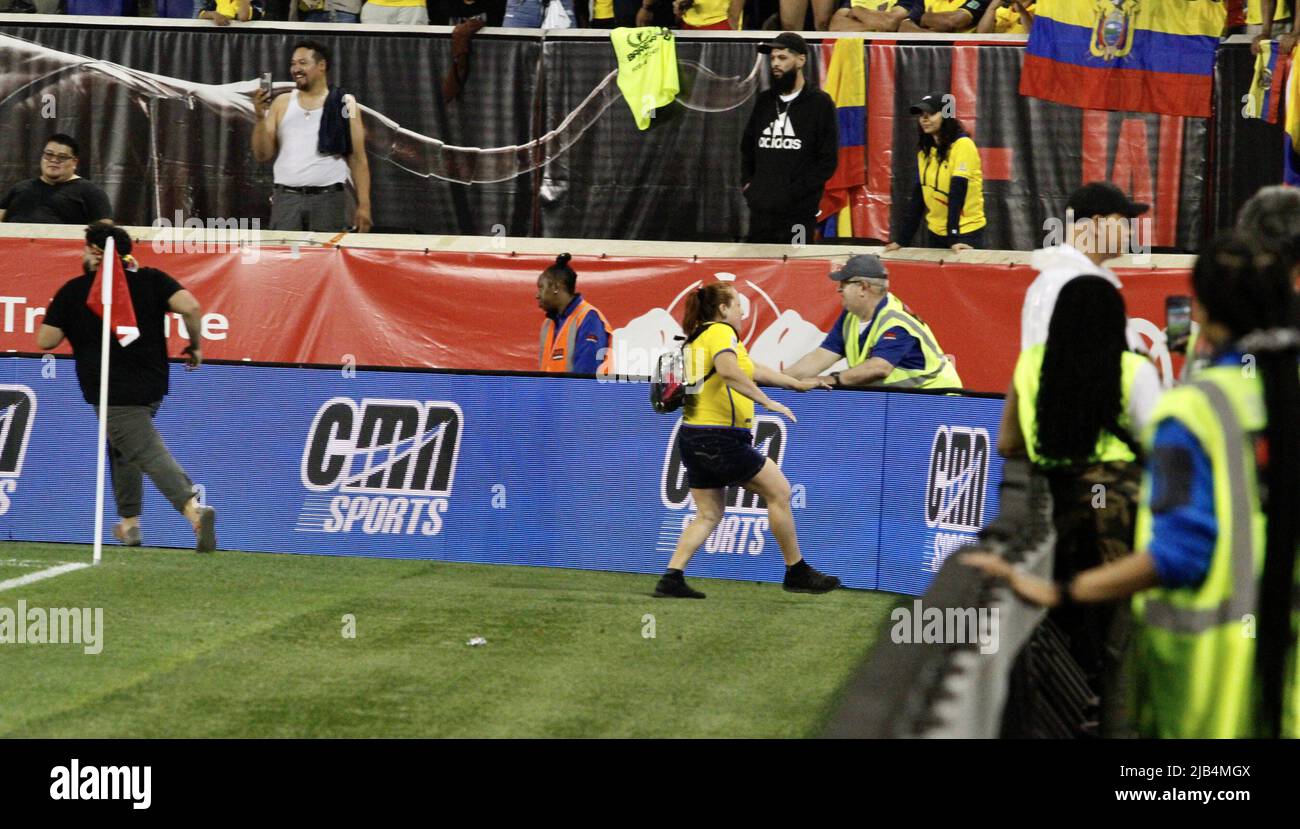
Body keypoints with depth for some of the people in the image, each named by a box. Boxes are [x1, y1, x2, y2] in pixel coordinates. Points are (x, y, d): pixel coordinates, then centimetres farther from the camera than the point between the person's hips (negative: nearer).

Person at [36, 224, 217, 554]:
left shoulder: (73, 291, -1)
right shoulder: (150, 279, 3)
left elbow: (45, 340, -1)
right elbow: (190, 307, -11)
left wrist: (72, 322, 17)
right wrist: (196, 345, 4)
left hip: (113, 393, -5)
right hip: (152, 387, 5)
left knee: (150, 453, -10)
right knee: (122, 446, 26)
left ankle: (194, 510, -31)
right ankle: (130, 524, 26)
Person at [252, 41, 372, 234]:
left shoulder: (345, 104, 4)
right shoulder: (282, 103, 10)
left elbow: (358, 159, 3)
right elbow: (263, 154, 8)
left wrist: (364, 205, -4)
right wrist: (261, 117, -8)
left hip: (328, 199, -2)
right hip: (287, 198, 2)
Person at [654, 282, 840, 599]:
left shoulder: (698, 338, 21)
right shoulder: (721, 332, -8)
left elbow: (754, 370, 30)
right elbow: (728, 371, -30)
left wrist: (799, 384, 35)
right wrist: (767, 401, -29)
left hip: (693, 437, 9)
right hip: (721, 438, -9)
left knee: (708, 514, 12)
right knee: (779, 491, 1)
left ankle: (672, 578, 1)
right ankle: (796, 573, 7)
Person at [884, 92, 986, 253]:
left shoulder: (963, 145, -12)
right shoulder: (924, 150, 7)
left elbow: (957, 193, -20)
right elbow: (917, 196, 8)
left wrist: (954, 237, -25)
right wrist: (902, 239, 4)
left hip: (965, 233, -6)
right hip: (935, 234, 6)